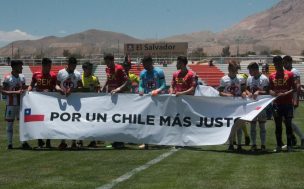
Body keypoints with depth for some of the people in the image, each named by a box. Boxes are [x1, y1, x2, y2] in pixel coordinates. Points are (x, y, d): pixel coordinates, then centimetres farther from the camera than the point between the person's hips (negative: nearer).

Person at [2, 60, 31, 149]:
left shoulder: (22, 77, 8)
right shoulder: (7, 78, -9)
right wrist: (15, 92, -21)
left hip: (21, 103, 5)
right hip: (11, 104, -5)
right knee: (9, 123, 2)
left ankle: (24, 143, 6)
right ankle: (9, 143, 8)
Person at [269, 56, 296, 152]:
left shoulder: (289, 74, -2)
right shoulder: (272, 76, 8)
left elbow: (294, 89, -3)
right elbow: (270, 89, 9)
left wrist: (285, 93, -18)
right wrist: (272, 93, -13)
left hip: (288, 104, -3)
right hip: (277, 104, 3)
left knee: (288, 124, 0)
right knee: (278, 125, 5)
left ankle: (289, 145, 6)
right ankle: (278, 146, 10)